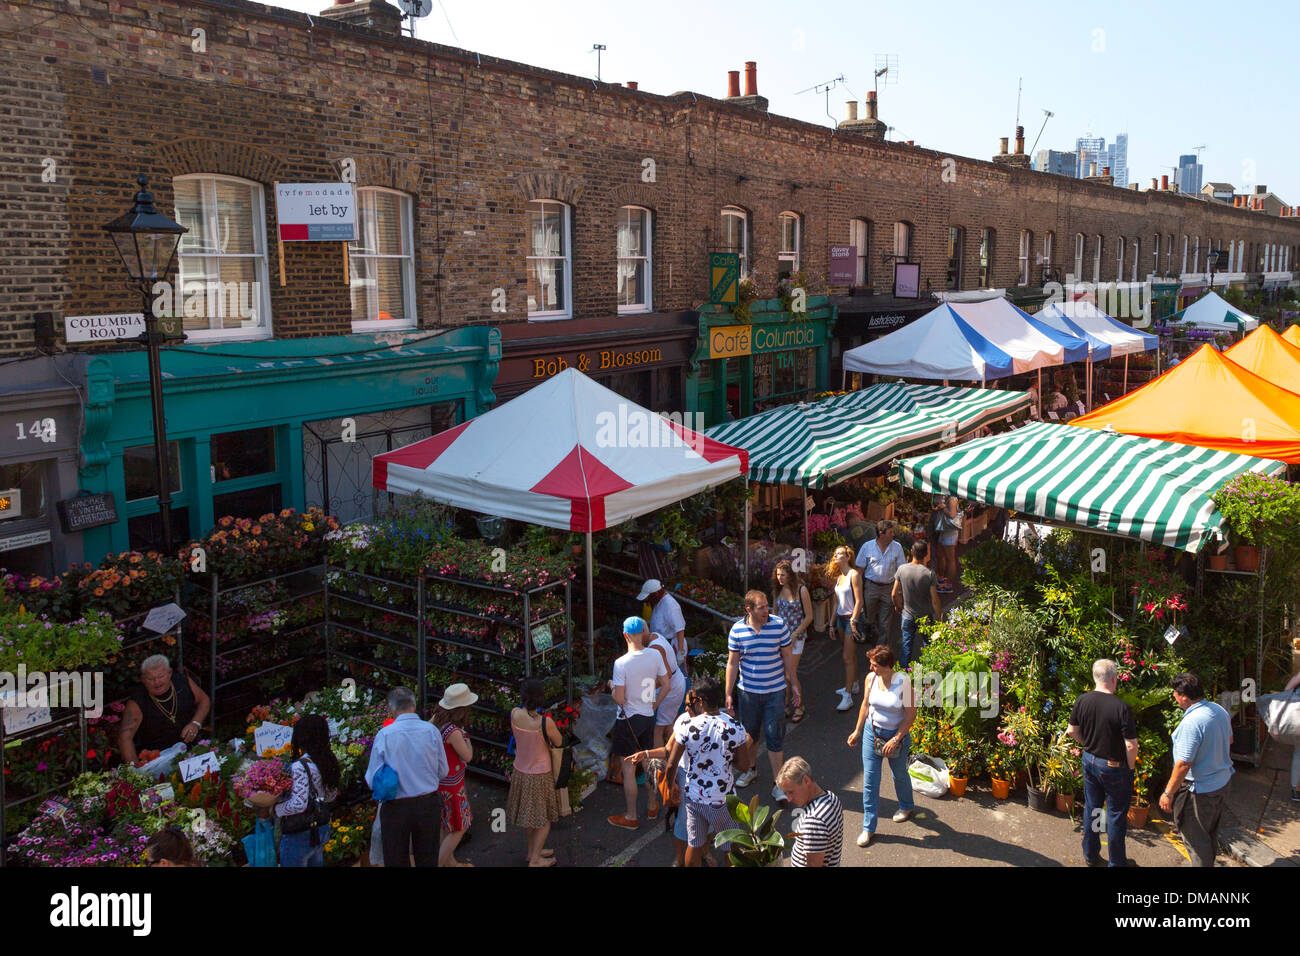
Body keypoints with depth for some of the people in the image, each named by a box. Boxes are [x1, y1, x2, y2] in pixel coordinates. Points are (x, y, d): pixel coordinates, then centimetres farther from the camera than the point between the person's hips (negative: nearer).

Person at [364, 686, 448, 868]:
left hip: (395, 808, -2)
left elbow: (372, 781, -7)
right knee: (428, 859, 17)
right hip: (429, 805, 2)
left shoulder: (384, 735, -14)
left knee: (396, 861, 15)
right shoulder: (432, 731, -8)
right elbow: (443, 772, 0)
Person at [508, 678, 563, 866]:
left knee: (530, 815, 25)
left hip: (520, 771, 5)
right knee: (545, 818, 15)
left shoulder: (515, 714, -17)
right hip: (540, 775, -5)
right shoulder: (545, 722, -30)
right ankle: (535, 860, 22)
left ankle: (532, 851, 41)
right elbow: (558, 742, -11)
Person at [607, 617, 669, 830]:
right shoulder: (655, 655, -7)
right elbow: (666, 685, 1)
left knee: (629, 770, 6)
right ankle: (652, 806, 37)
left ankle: (631, 817, 17)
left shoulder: (621, 663, -21)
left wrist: (612, 686, 1)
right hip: (648, 717, 5)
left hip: (628, 720, -5)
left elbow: (619, 699, -20)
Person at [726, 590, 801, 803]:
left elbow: (788, 657, 1)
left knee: (775, 737, 1)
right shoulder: (737, 630, -9)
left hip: (775, 691, -1)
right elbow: (732, 663, -2)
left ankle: (778, 783, 12)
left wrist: (794, 685, 4)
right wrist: (729, 694, -1)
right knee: (749, 733, 17)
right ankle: (750, 769, 41)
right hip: (748, 691, 1)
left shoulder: (779, 625, -10)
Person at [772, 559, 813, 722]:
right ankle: (785, 705, 18)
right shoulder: (777, 590, 3)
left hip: (796, 636, -4)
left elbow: (809, 617, -8)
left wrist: (794, 635, -11)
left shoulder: (801, 590, -12)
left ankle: (798, 706, 15)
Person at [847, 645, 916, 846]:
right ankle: (868, 828, 13)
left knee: (899, 775, 20)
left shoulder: (903, 682, -22)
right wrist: (857, 731, 11)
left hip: (897, 735, -3)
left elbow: (911, 714, -16)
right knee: (869, 780, 2)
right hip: (872, 732, 3)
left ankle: (907, 807, 51)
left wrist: (895, 739, -17)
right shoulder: (871, 679, -9)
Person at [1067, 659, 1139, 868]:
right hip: (1114, 766, -5)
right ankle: (1117, 861, 24)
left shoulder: (1082, 701, -7)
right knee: (1116, 814, 11)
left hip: (1089, 761, 5)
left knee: (1091, 809, 19)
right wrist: (1130, 767, -6)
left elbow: (1072, 731, 4)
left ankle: (1090, 856, 32)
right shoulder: (1121, 708, -24)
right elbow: (1131, 745, -22)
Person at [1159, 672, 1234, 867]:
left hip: (1200, 791, -9)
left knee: (1196, 839, 9)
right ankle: (1209, 862, 43)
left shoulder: (1191, 723, -30)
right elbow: (1229, 740, 16)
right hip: (1222, 783, 9)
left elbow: (1183, 764, -28)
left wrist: (1169, 793, -19)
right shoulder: (1219, 710, -3)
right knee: (1211, 834, 26)